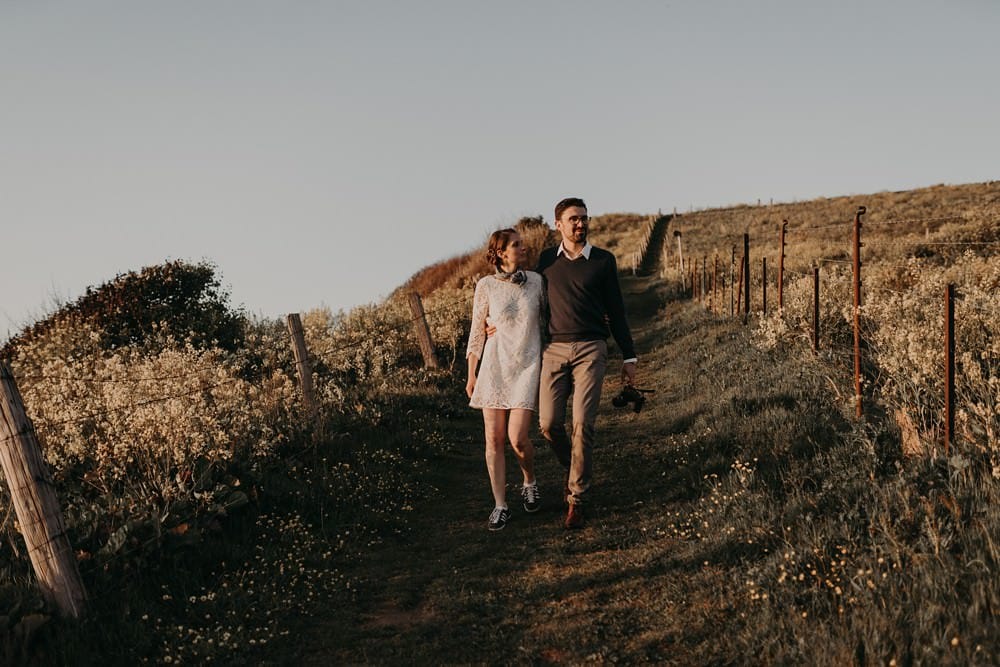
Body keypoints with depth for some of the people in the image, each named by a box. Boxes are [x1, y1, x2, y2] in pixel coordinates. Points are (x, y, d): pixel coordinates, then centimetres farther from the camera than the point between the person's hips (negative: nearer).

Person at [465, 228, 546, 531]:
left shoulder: (536, 281, 3)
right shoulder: (486, 286, -1)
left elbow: (548, 321, 12)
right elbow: (477, 332, 4)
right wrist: (471, 375, 4)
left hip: (527, 366, 0)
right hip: (494, 366, 0)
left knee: (517, 438, -9)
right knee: (494, 438, -1)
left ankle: (530, 482, 23)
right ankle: (500, 506, 10)